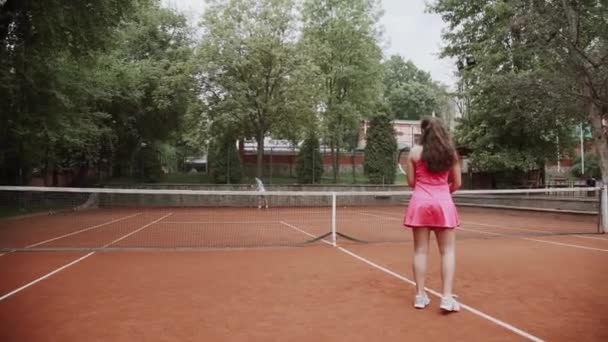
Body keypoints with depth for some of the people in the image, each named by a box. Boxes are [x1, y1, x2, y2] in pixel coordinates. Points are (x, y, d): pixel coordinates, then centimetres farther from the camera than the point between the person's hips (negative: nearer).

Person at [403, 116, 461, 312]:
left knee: (420, 250, 6)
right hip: (443, 203, 0)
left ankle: (420, 296, 9)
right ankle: (447, 297, 0)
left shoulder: (415, 152, 1)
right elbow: (457, 183, 7)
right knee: (448, 251, 5)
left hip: (420, 202, 0)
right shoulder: (450, 152, 4)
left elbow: (411, 182, 3)